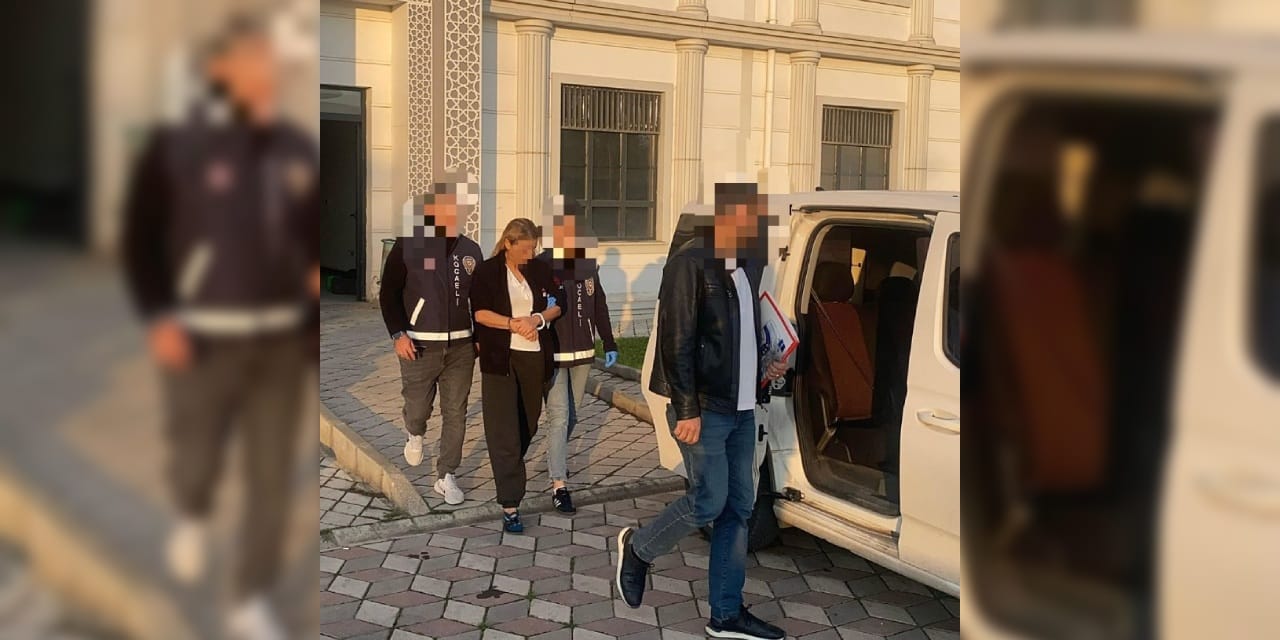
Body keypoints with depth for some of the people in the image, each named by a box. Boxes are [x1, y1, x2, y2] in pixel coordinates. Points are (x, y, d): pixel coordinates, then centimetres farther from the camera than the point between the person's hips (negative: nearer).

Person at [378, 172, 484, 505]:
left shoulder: (471, 250, 8)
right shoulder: (409, 244, -4)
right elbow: (388, 293, -3)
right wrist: (398, 334, -12)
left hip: (461, 346, 3)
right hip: (420, 345, -3)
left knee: (455, 413, 4)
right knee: (418, 407, 3)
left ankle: (446, 476, 16)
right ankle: (415, 434, 39)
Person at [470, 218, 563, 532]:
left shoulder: (540, 270, 8)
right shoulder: (487, 271, -2)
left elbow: (555, 306, 8)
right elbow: (480, 312, -8)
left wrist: (537, 318, -11)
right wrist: (514, 324, -19)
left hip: (535, 357, 4)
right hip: (500, 358, -4)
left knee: (528, 424, 14)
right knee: (504, 432, -7)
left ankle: (508, 470, 41)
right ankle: (510, 505, -6)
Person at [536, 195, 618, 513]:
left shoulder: (587, 264, 4)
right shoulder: (540, 266, -12)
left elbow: (599, 306, 11)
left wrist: (609, 344, 12)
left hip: (582, 352, 5)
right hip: (551, 354, -5)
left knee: (571, 416, 18)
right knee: (559, 417, -8)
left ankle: (555, 459, 43)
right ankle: (559, 486, -4)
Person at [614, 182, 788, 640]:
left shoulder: (746, 264, 14)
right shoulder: (691, 262, -12)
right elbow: (677, 341, -16)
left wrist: (763, 370, 7)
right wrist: (687, 410, -18)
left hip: (741, 408, 8)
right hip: (704, 409, -8)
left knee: (738, 507, 9)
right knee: (709, 502, -5)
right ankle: (638, 548, 22)